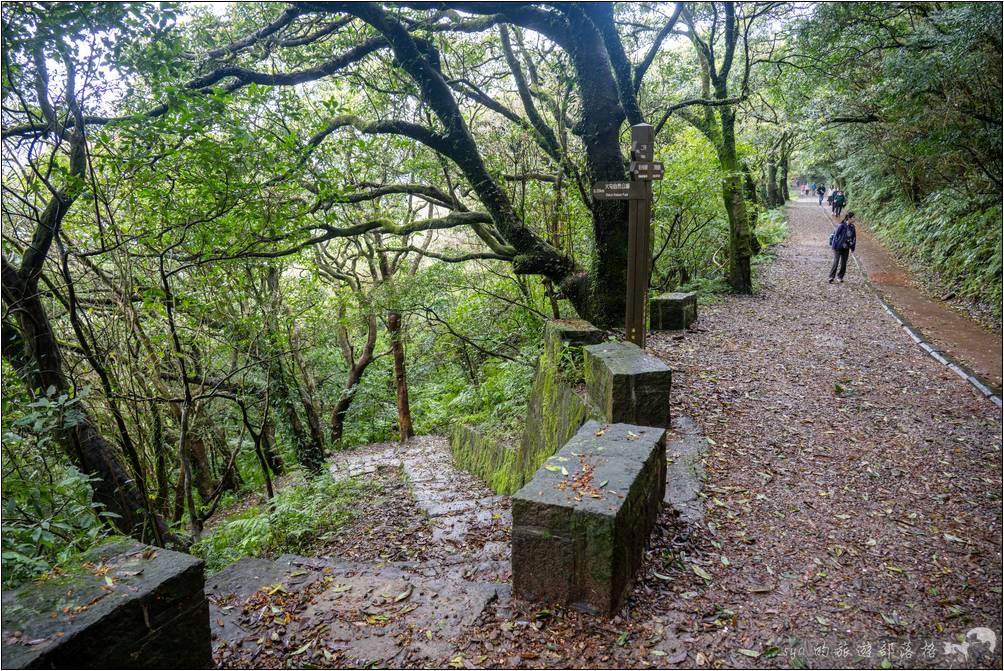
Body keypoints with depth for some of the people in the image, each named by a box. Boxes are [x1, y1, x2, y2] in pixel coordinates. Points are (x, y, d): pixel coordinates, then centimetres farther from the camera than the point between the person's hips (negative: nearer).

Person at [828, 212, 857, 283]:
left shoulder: (852, 227, 1)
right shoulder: (841, 226, -17)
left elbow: (854, 238, 10)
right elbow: (835, 236, -13)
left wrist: (852, 248, 9)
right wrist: (834, 246, -12)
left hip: (846, 248, 6)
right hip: (838, 247, -6)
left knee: (844, 263, 8)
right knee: (836, 262, -8)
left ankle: (840, 277, 21)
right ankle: (831, 277, 0)